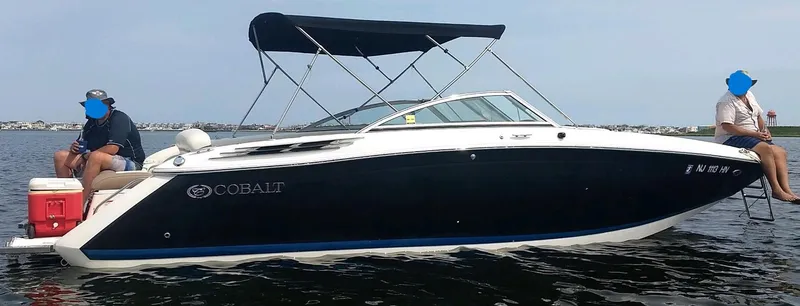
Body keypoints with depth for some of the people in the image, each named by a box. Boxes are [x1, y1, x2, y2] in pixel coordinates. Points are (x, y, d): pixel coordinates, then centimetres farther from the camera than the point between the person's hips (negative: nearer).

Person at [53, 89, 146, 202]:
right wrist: (74, 148, -7)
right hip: (99, 163, 9)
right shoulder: (91, 123, 11)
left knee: (96, 156, -38)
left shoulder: (119, 118, -13)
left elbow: (112, 149, -24)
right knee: (60, 156, 3)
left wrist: (86, 156, -14)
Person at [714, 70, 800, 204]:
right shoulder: (726, 101, -12)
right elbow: (726, 126, -23)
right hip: (730, 140, -9)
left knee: (780, 152, -9)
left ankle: (786, 189, -21)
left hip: (752, 137, 9)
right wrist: (754, 134, -21)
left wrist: (765, 130, 6)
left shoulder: (749, 95, 17)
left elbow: (758, 116, 28)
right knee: (765, 148, -30)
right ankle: (776, 190, -28)